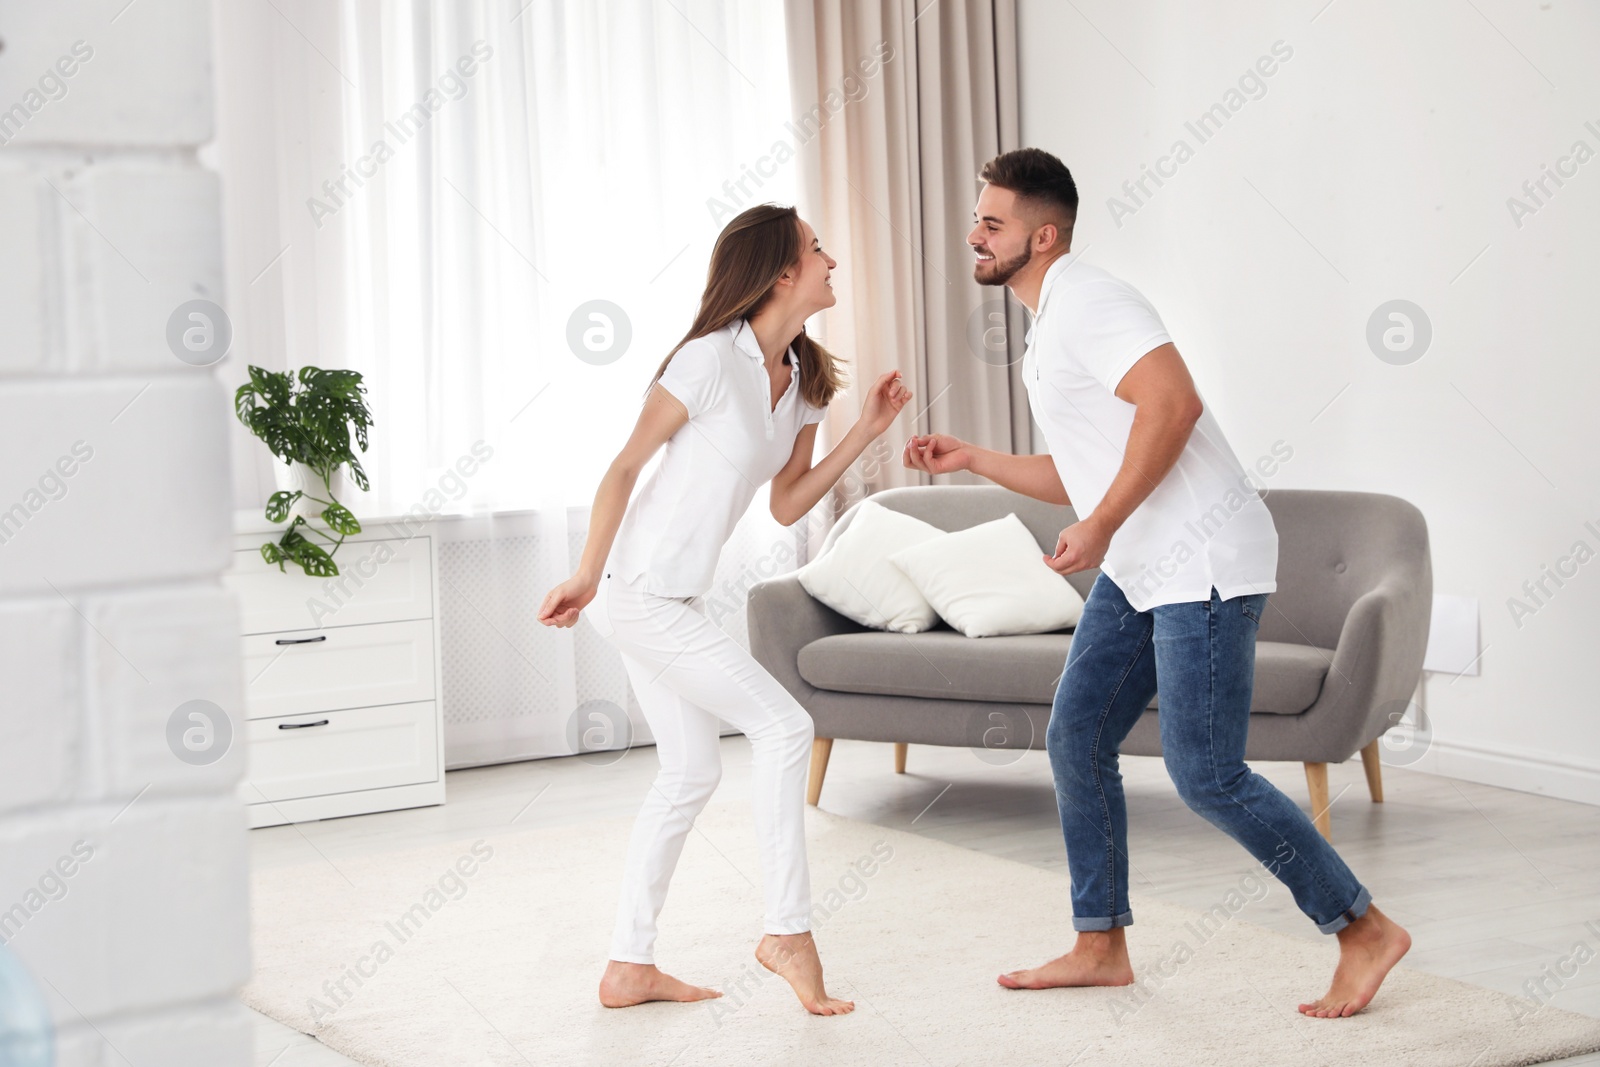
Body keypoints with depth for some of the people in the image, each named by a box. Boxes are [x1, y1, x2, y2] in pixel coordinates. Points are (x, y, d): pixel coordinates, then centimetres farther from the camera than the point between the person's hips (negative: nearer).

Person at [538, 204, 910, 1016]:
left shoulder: (804, 379, 8)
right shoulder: (711, 360, -17)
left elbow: (786, 504, 9)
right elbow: (624, 467, -13)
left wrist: (864, 432, 0)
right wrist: (587, 578, -12)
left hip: (676, 599, 9)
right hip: (639, 591, -9)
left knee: (691, 772, 11)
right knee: (781, 726, -8)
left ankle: (629, 967, 18)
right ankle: (788, 932, 1)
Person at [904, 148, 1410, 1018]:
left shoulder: (1085, 301, -13)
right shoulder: (1046, 331, 19)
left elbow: (1174, 401, -28)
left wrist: (1100, 527, -25)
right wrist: (970, 459, 19)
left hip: (1204, 562, -10)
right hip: (1140, 568, 11)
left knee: (1205, 775, -10)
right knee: (1076, 739, 9)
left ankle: (1364, 931, 4)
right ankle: (1100, 946, 19)